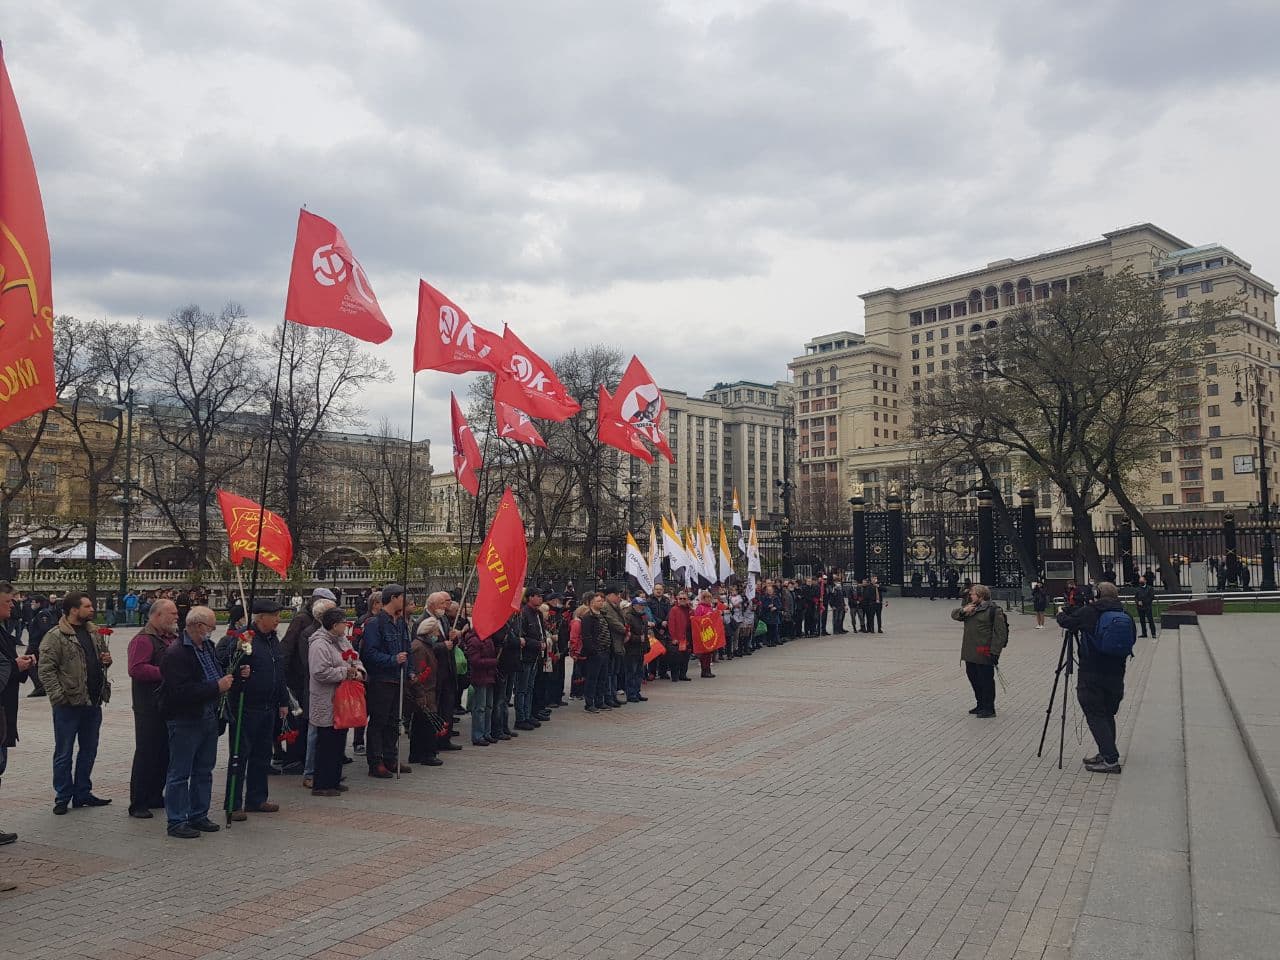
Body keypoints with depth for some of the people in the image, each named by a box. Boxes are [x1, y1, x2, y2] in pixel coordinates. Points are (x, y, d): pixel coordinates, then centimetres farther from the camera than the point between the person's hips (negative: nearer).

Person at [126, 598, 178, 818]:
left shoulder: (173, 638, 16)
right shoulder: (143, 640, -12)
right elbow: (136, 669, -25)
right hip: (149, 707, -9)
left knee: (165, 752, 14)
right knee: (146, 753, -4)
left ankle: (155, 796, 25)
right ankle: (137, 803, 3)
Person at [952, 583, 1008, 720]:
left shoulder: (994, 609, -10)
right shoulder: (971, 607, 16)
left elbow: (1000, 632, -14)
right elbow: (954, 614, 15)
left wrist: (995, 651, -19)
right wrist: (963, 610, -7)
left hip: (984, 654, -8)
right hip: (970, 652, 8)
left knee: (986, 680, -1)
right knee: (973, 678, 15)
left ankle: (989, 709, 10)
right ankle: (981, 705, 30)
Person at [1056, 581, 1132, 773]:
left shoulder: (1088, 612, -10)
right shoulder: (1126, 617, 4)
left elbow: (1065, 622, 0)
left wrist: (1062, 614, 23)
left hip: (1091, 675, -5)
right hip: (1116, 675, 6)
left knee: (1095, 716, -3)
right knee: (1107, 714, 17)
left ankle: (1110, 760, -8)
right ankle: (1106, 754, 23)